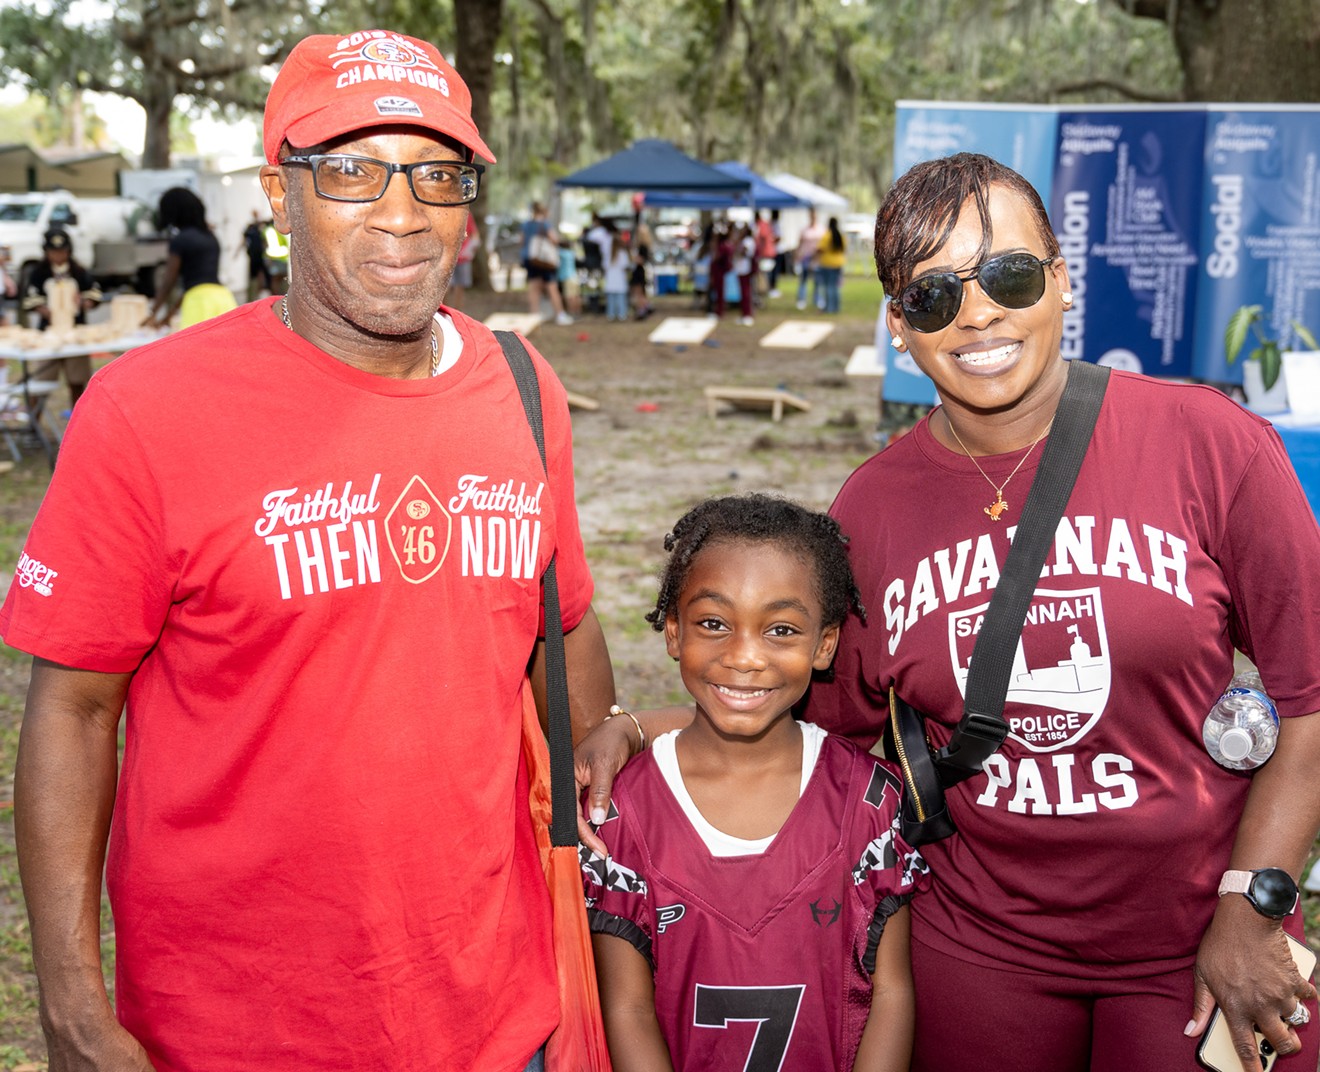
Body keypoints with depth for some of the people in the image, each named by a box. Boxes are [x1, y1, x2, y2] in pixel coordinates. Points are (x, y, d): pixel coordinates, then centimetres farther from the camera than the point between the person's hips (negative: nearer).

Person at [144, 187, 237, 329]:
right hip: (223, 297, 7)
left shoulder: (180, 240, -2)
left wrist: (153, 314, 16)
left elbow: (168, 282, 2)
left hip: (201, 300, -7)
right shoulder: (210, 237, 19)